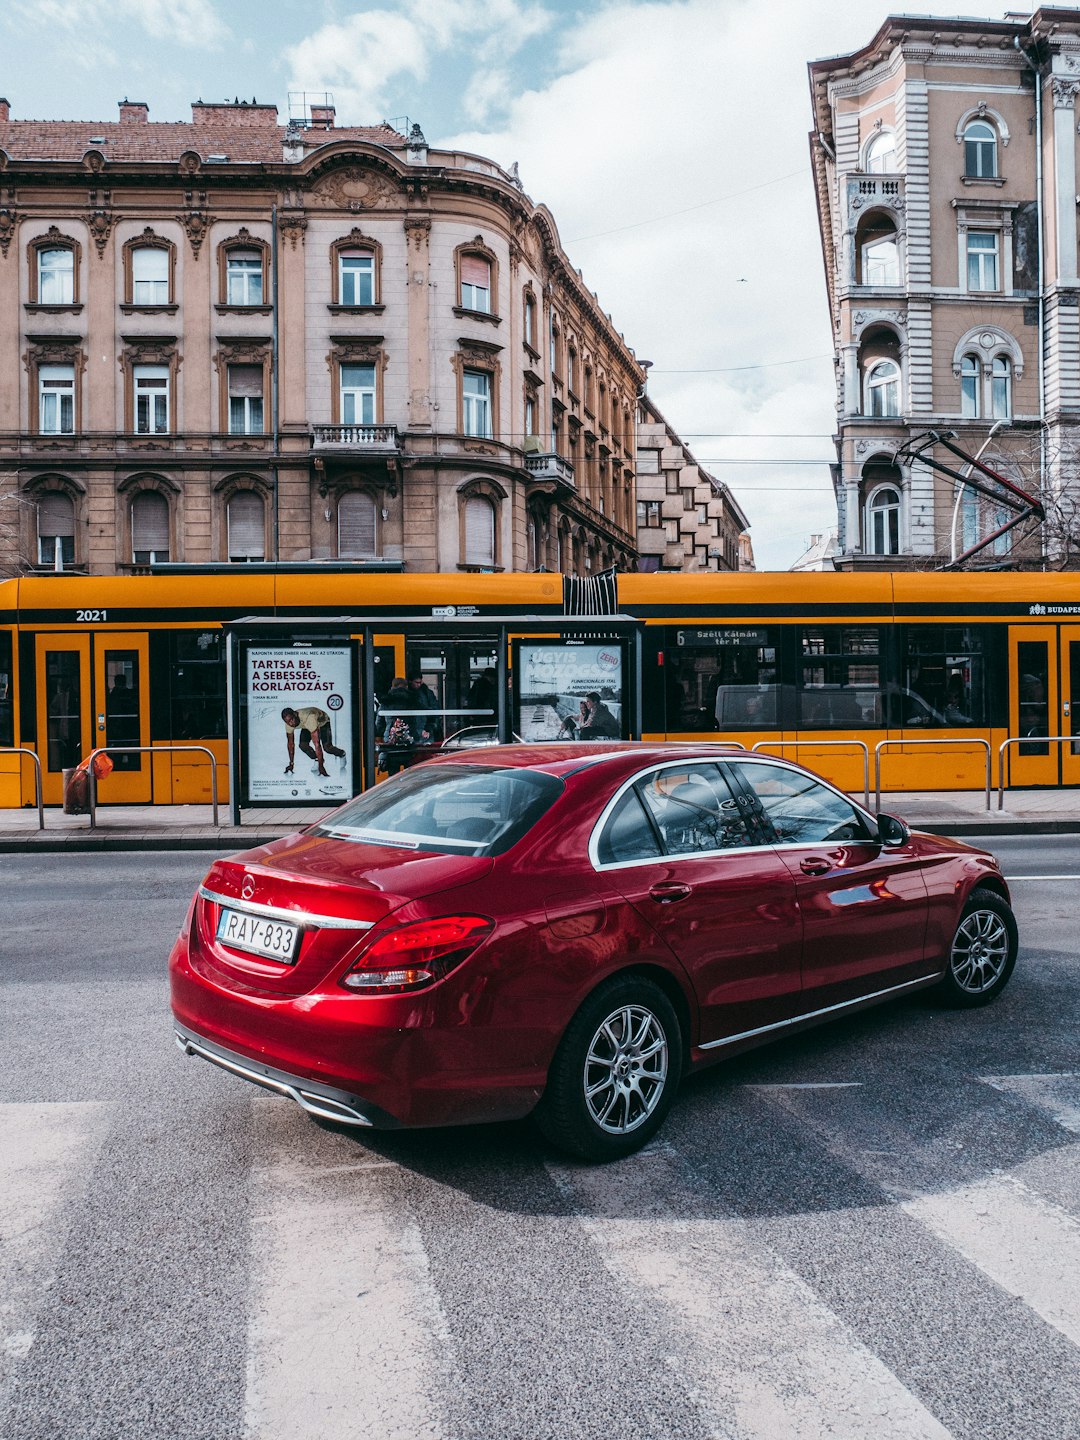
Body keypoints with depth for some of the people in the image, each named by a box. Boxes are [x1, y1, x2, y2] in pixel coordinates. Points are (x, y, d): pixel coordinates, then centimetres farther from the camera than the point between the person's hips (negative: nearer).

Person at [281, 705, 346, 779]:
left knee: (327, 747, -20)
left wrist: (321, 766, -45)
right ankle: (317, 759, 10)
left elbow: (316, 743, -45)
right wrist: (291, 764, -10)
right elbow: (290, 743, -12)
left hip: (323, 722, -5)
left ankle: (342, 754, 13)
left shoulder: (308, 718, -46)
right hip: (306, 726, 5)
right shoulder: (289, 722, -27)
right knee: (303, 745, -19)